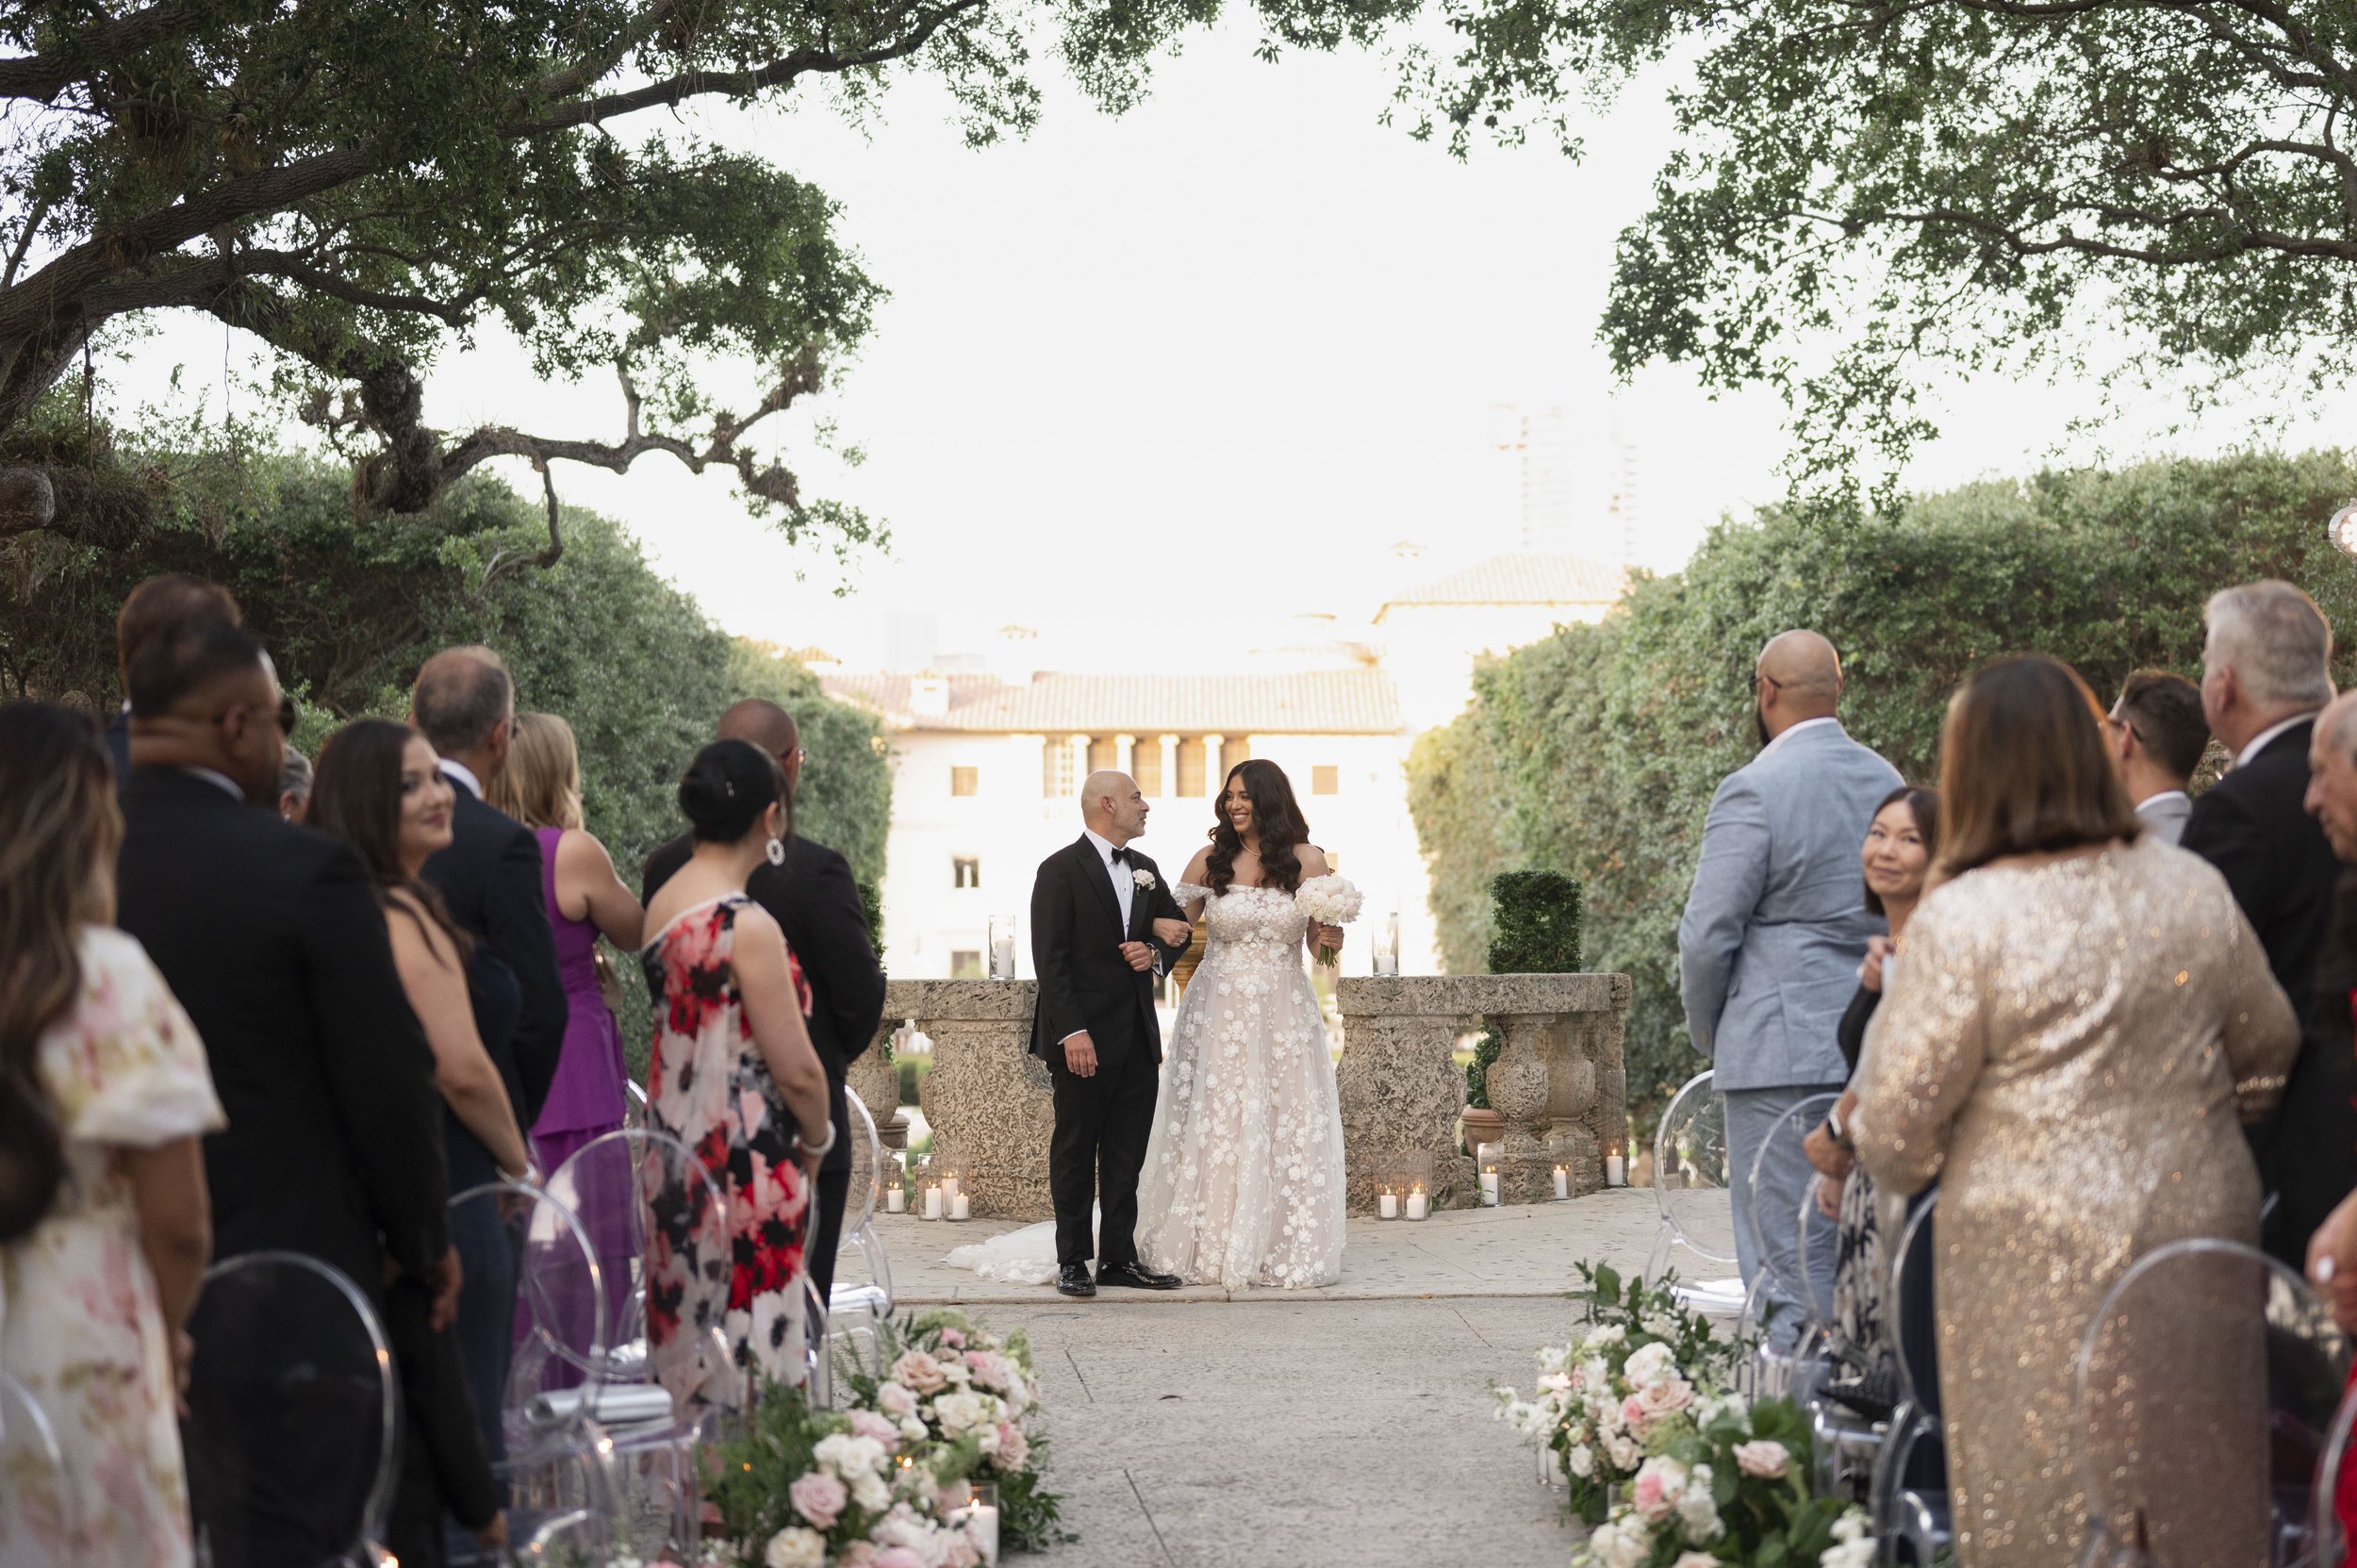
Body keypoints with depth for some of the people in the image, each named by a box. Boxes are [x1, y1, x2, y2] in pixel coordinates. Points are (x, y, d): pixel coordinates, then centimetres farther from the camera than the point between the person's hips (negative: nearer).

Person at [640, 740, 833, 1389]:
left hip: (676, 1152, 8)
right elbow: (797, 1070, -17)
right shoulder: (747, 926, -19)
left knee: (688, 1326, 16)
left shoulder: (663, 902, 4)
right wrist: (817, 1141, 2)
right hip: (747, 1163, -8)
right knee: (748, 1350, -1)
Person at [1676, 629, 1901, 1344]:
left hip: (1784, 1050, -7)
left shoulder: (1754, 789, -12)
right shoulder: (1887, 782, 10)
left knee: (1789, 1269, -4)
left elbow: (1707, 936, -11)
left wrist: (1708, 1034, 5)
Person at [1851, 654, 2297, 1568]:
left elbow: (1897, 1117, -10)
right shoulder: (2195, 892, 1)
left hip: (2036, 1261, -4)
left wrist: (1890, 1168, 12)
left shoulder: (1961, 920, -14)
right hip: (2199, 1228, 5)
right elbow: (2267, 1050, 15)